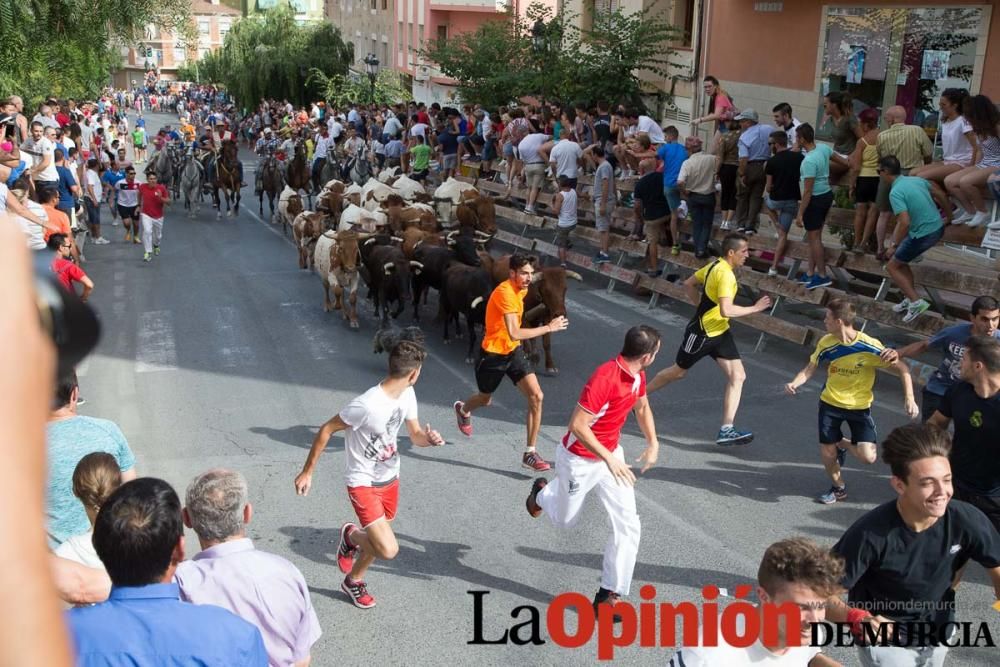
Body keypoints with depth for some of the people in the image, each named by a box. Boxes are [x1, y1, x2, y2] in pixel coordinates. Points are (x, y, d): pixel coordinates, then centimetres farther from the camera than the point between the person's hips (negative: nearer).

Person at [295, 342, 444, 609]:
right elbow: (326, 430, -20)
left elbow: (415, 436, 4)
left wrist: (428, 438, -21)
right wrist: (307, 472, -12)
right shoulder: (367, 405, -32)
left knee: (377, 541, 21)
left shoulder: (407, 394, -6)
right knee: (388, 550, -16)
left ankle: (354, 581, 49)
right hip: (364, 484, -8)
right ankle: (351, 535, 15)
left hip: (390, 479, 8)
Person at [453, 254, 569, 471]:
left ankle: (529, 453, -3)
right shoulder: (505, 293, -29)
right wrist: (548, 328, -35)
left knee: (536, 396, -11)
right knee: (485, 400, 18)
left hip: (513, 351, 6)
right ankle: (462, 409, 57)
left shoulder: (521, 289, -1)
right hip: (494, 354, -6)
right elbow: (515, 333, -38)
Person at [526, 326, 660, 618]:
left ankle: (609, 595, 8)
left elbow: (642, 407, 17)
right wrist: (609, 459, -34)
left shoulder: (638, 376, -5)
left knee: (628, 526, -4)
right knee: (565, 520, 18)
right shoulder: (605, 377, -32)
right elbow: (577, 425, -32)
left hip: (612, 454, 7)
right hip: (580, 460, -6)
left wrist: (653, 443, 7)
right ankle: (542, 492, 53)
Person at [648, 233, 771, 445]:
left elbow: (689, 284, 15)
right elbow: (726, 310, -35)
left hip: (720, 332, 9)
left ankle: (726, 430, -3)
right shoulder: (725, 275, -25)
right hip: (701, 333, -9)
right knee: (678, 372, 12)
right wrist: (754, 308, -25)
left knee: (738, 376, -2)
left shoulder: (715, 266, 4)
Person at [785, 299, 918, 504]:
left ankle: (843, 444, 21)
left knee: (868, 457, -14)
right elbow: (810, 369, 1)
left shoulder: (870, 346, -21)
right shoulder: (826, 343, -12)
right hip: (830, 404, 2)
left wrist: (909, 398, -20)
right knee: (827, 455, 1)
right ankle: (839, 488, 32)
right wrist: (795, 383, -19)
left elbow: (902, 368, -11)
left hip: (859, 406, -2)